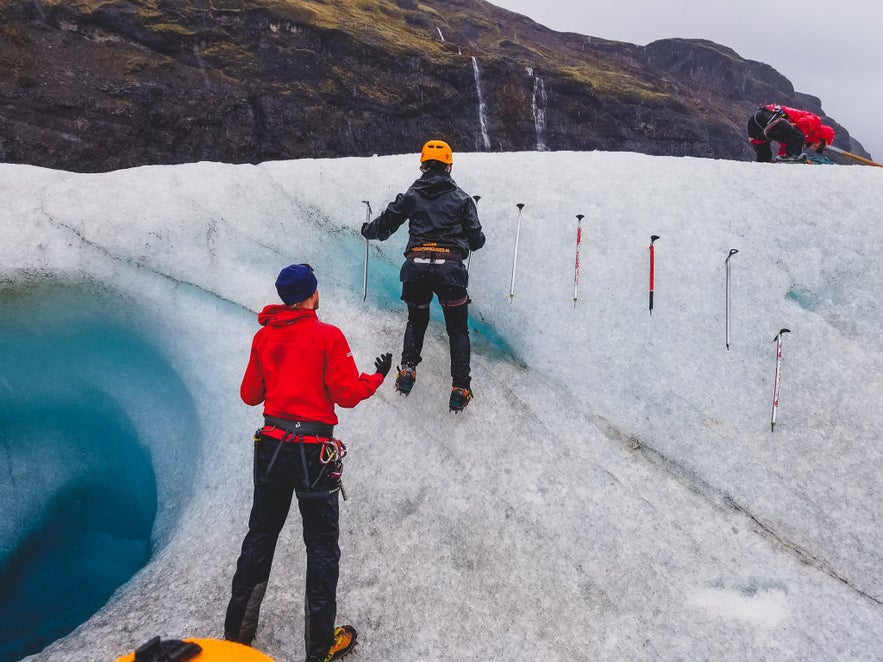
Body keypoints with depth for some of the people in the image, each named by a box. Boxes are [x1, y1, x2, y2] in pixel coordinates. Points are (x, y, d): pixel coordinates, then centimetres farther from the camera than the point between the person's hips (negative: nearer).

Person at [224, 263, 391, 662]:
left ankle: (238, 629, 30)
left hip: (271, 446, 5)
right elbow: (346, 394, -11)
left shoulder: (263, 336, 4)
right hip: (314, 451, -5)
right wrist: (378, 376, 6)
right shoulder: (328, 336, -11)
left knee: (260, 535, 19)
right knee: (322, 545, 7)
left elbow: (249, 395, 10)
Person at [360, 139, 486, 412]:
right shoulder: (461, 198, 8)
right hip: (450, 267, -1)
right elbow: (476, 240, 9)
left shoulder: (411, 196, 10)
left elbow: (384, 226, 14)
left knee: (416, 321, 26)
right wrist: (477, 238, 34)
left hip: (416, 266, 2)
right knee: (458, 330, 11)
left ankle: (407, 370, 13)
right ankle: (460, 388, 4)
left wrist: (367, 230, 36)